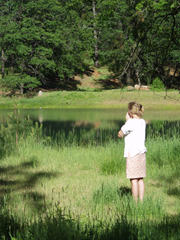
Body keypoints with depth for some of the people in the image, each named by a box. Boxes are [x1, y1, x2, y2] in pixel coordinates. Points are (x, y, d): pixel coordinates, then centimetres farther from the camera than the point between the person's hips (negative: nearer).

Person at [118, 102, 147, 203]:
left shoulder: (131, 122, -13)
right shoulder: (142, 122, 11)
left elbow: (120, 134, -3)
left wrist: (127, 120, 0)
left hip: (133, 153, -8)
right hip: (142, 153, 8)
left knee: (134, 179, -4)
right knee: (140, 179, 11)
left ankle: (136, 203, -2)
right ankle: (141, 202, 13)